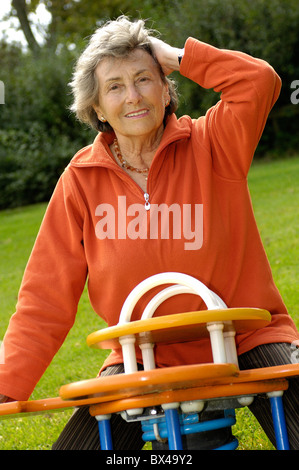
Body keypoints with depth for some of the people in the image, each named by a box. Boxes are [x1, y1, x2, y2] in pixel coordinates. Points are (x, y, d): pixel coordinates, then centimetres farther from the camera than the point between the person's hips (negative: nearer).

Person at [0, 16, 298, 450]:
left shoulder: (210, 145, -6)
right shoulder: (82, 179, -3)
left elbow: (260, 81, -25)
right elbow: (46, 300, -4)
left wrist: (178, 56, -14)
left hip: (244, 338, -2)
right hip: (146, 359, 2)